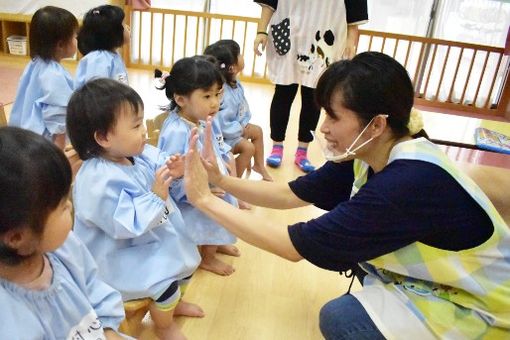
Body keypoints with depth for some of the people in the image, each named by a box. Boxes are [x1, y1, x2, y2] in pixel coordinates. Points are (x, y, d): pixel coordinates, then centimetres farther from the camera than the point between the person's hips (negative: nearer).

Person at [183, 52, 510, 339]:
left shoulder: (410, 183, -35)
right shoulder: (367, 155, -10)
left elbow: (298, 245, -33)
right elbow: (290, 195, -4)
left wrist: (205, 200, -27)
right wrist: (220, 179, -14)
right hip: (440, 273, 7)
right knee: (337, 240, 2)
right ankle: (384, 302, 22)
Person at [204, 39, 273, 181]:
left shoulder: (236, 84, -7)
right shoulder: (223, 95, -36)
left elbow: (244, 108, 5)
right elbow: (222, 125, -35)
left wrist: (244, 124, -10)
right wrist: (241, 130, -19)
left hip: (237, 127, 10)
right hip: (223, 136, -10)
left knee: (257, 131, 19)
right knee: (248, 147, -22)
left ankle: (259, 165, 38)